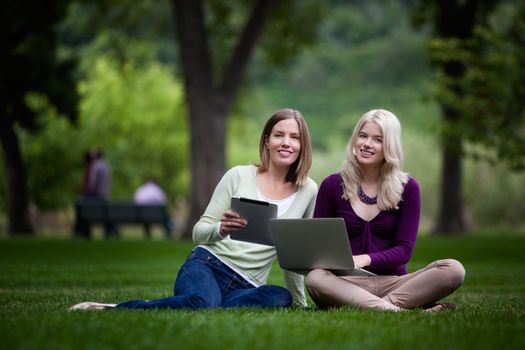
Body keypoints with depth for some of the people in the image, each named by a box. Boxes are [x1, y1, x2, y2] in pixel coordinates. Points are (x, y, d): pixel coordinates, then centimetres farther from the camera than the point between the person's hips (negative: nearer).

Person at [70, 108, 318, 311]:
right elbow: (199, 232, 5)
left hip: (245, 287, 3)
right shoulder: (238, 176, 4)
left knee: (281, 298, -35)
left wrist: (299, 301, 21)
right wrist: (221, 230, -17)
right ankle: (111, 310, -25)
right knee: (203, 301, -40)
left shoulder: (308, 191, 10)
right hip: (208, 265, -3)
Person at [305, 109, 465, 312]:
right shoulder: (332, 185, 6)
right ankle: (394, 310, -40)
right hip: (348, 283, -1)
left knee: (454, 269, -25)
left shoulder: (407, 188, 6)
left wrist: (366, 259, -21)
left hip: (393, 282, 1)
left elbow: (404, 250, -2)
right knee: (314, 278, -35)